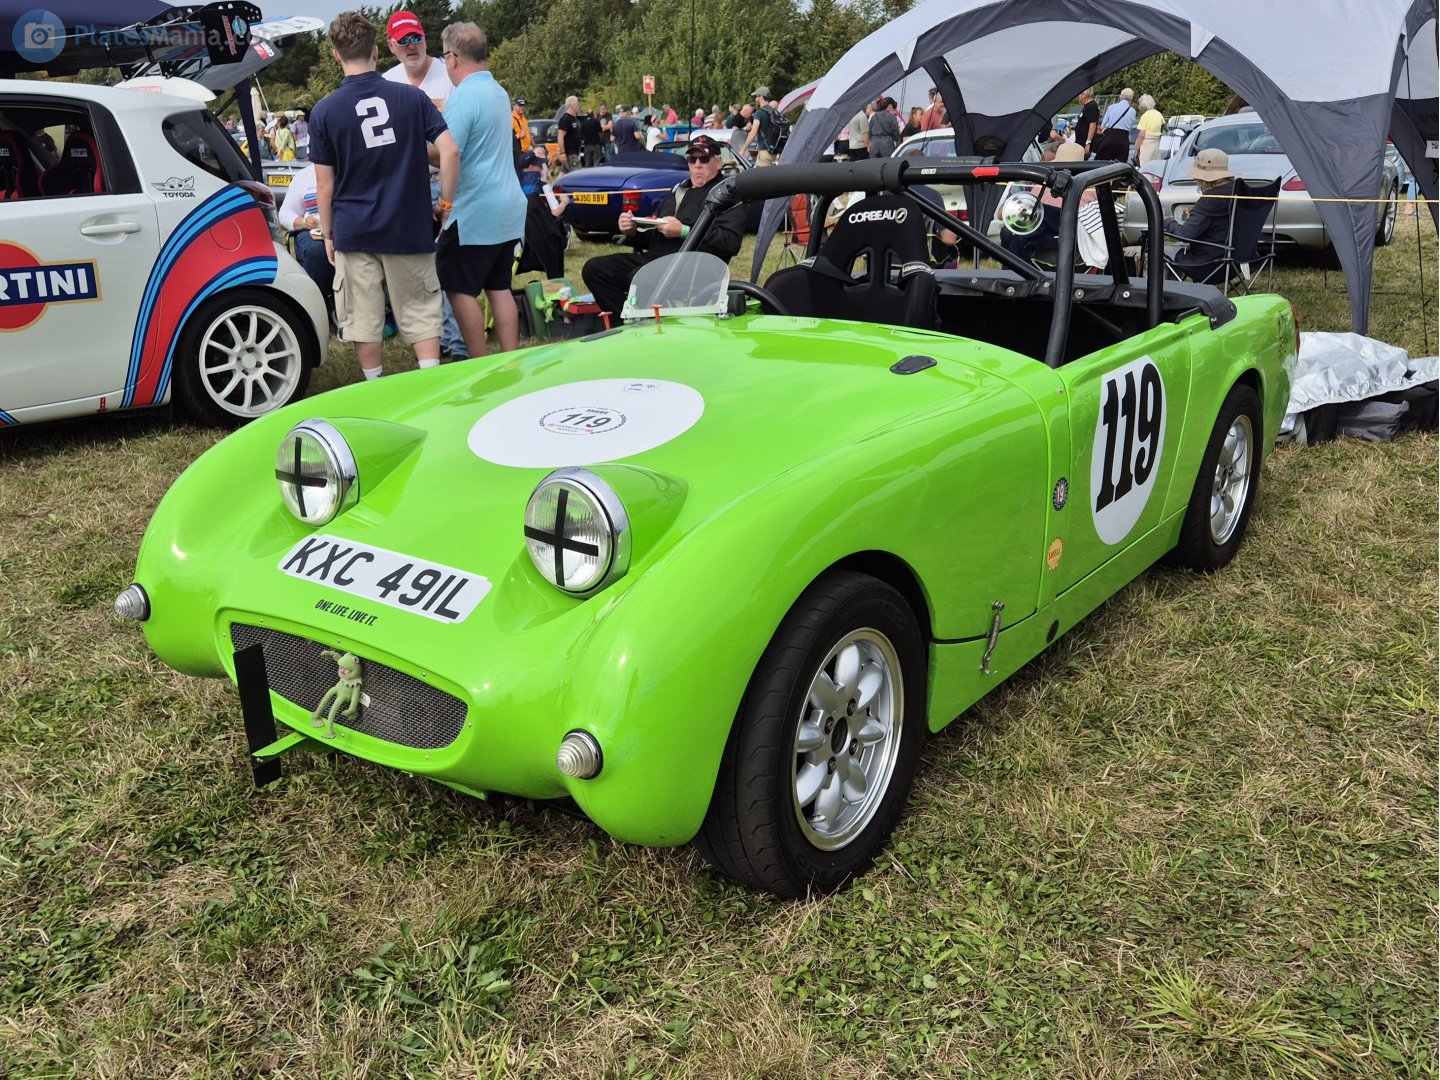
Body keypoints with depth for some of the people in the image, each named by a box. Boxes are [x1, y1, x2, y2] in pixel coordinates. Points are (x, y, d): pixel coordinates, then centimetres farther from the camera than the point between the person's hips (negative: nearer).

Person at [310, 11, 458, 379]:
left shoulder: (324, 112, -3)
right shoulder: (412, 97, -2)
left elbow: (324, 185, 0)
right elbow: (450, 151, -8)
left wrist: (328, 234, 10)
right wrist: (446, 202, 3)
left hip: (353, 233, 0)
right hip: (408, 230, 0)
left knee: (363, 321, 9)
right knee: (421, 315, 8)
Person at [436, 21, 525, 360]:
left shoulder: (464, 97, -16)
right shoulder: (499, 92, 13)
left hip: (475, 212, -8)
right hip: (510, 208, 9)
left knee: (460, 288, 1)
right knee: (499, 287, 13)